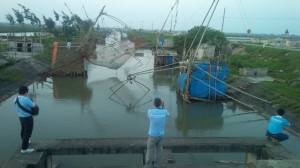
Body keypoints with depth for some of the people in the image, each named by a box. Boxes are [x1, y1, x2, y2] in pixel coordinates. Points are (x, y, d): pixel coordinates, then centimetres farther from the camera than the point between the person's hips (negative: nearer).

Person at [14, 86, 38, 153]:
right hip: (28, 118, -9)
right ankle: (24, 148, 5)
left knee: (23, 131, 27)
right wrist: (34, 101, 1)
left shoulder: (16, 99, 1)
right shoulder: (26, 99, -27)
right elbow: (35, 105, -18)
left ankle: (25, 142, 49)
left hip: (21, 117, 9)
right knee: (27, 133, 0)